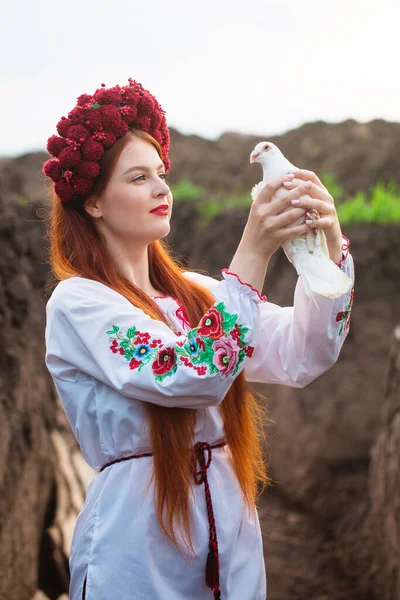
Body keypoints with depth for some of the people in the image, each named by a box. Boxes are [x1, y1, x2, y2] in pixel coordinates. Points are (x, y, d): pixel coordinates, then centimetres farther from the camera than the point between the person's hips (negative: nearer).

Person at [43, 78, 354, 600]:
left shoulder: (193, 293, 7)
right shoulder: (77, 302, -10)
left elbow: (299, 358, -6)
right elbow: (190, 377, -24)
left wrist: (329, 245, -19)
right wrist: (253, 252, -28)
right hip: (139, 555, -6)